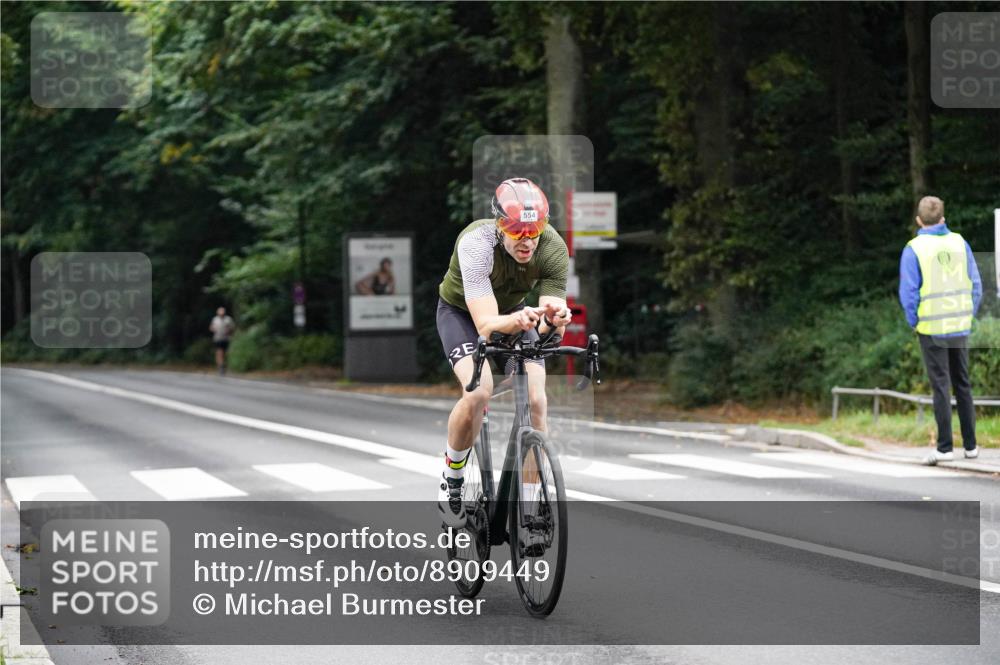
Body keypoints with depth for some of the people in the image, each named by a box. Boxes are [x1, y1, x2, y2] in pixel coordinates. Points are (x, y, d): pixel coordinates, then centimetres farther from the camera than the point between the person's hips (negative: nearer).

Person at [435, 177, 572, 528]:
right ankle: (451, 478, -4)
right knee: (479, 391, -29)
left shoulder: (554, 249, -27)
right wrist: (517, 320, -62)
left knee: (535, 400, -17)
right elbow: (486, 325, -42)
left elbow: (549, 330, -28)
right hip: (462, 311, -3)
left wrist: (554, 320, -51)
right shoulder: (477, 243, -37)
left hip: (514, 313, 3)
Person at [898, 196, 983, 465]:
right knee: (963, 384, 14)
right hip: (960, 327, 4)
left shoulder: (914, 249, -9)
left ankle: (945, 448, -3)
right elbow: (975, 284, 3)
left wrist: (914, 322, 2)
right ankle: (970, 445, 17)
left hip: (932, 329, -4)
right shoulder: (959, 242, 3)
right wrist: (968, 316, 11)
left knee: (941, 387, -1)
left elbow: (908, 293, -11)